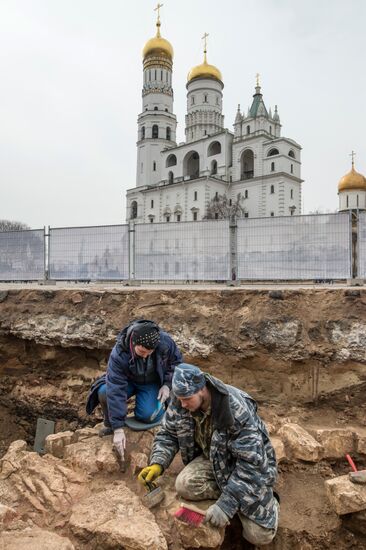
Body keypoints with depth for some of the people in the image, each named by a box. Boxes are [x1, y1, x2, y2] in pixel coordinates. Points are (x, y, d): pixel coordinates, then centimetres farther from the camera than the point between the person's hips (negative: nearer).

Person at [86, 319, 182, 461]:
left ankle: (162, 404, 11)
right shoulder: (118, 354, -35)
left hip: (153, 383, 0)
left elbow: (176, 361, -6)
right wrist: (118, 429, -38)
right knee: (104, 393, -29)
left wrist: (167, 385, -18)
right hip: (127, 380, 0)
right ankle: (110, 424, -1)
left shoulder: (165, 342, -30)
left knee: (147, 415, -24)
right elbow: (116, 390, -36)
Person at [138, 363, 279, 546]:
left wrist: (226, 504, -35)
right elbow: (168, 434, -5)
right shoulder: (180, 403, -20)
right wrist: (157, 463, -23)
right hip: (213, 460, 5)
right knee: (184, 485, -24)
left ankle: (268, 500, 22)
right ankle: (233, 493, -1)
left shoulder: (238, 411, -37)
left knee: (259, 535, -9)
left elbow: (250, 463, -33)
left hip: (251, 466, -4)